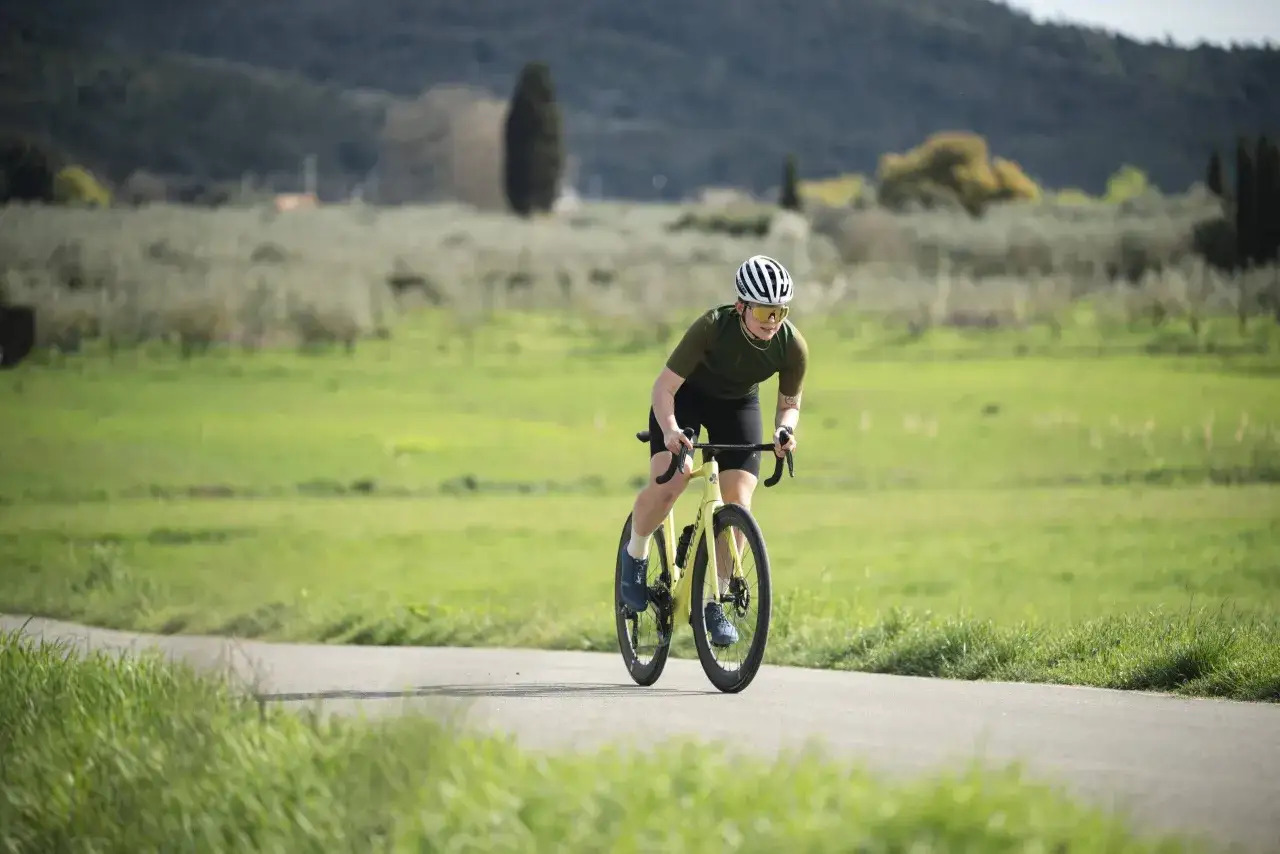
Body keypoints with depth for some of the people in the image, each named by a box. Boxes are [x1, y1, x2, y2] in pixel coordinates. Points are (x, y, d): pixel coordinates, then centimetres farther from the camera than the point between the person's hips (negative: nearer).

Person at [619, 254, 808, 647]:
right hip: (686, 396, -3)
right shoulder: (713, 326, -35)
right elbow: (664, 386, -31)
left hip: (738, 404, 3)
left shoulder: (793, 346, -25)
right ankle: (635, 555, 3)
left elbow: (790, 404, -9)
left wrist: (785, 430, -32)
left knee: (738, 504, -13)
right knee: (670, 479, -26)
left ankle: (715, 603, 0)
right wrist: (670, 430, -50)